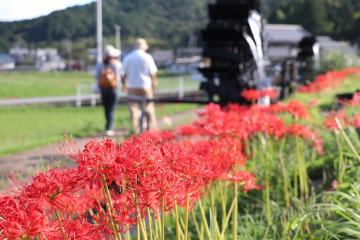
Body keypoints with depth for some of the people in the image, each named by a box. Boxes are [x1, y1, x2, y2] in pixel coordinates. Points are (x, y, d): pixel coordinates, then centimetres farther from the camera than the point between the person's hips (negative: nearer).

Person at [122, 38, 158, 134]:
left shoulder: (128, 58, 4)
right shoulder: (147, 57, -3)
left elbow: (123, 74, 5)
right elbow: (152, 73, -5)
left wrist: (125, 85, 20)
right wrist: (154, 84, 9)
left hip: (132, 87, 2)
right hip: (145, 86, -2)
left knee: (134, 109, 2)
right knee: (149, 108, 8)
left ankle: (135, 129, -2)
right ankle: (152, 127, 7)